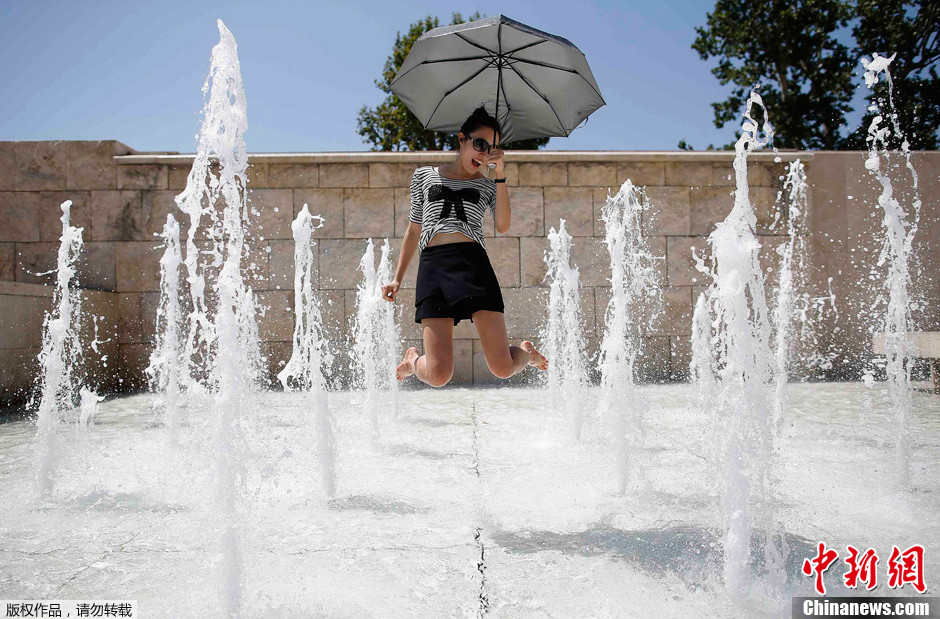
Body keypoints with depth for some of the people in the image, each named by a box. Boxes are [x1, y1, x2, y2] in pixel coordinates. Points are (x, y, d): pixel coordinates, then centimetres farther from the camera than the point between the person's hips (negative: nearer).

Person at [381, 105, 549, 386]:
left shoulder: (488, 184, 21)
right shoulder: (424, 175, 21)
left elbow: (502, 227, 2)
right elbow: (413, 231, 25)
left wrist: (500, 174, -1)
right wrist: (397, 278, 22)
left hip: (473, 261, 1)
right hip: (432, 264, 0)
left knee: (502, 368, -10)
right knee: (439, 376, -12)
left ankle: (527, 352, 26)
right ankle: (413, 360, 24)